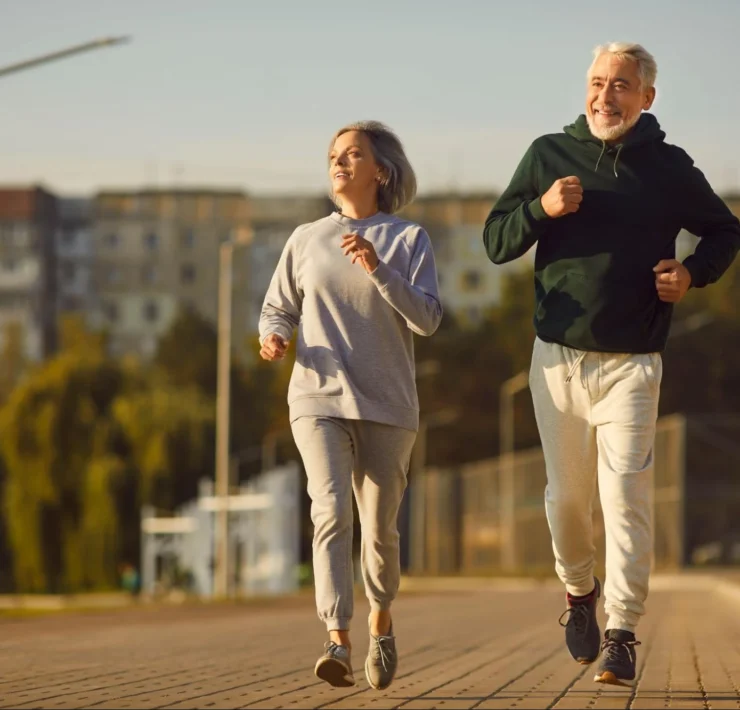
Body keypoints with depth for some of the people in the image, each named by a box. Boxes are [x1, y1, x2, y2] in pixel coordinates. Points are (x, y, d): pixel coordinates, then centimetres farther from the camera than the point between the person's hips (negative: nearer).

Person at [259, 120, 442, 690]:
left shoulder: (407, 239, 3)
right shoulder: (306, 240, 10)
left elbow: (428, 319, -7)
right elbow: (278, 307, 16)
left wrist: (377, 268, -19)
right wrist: (273, 337, -7)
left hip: (386, 406, 0)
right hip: (319, 399, 0)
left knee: (380, 528, 6)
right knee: (332, 512, -19)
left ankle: (381, 623, 33)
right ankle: (338, 642, -26)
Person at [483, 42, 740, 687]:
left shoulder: (670, 168, 2)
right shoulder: (549, 155, 4)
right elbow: (496, 241, 5)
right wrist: (541, 209, -14)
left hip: (632, 364, -2)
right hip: (558, 359, 2)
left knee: (625, 495, -11)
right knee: (566, 495, 8)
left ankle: (622, 637, -10)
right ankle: (579, 592, 35)